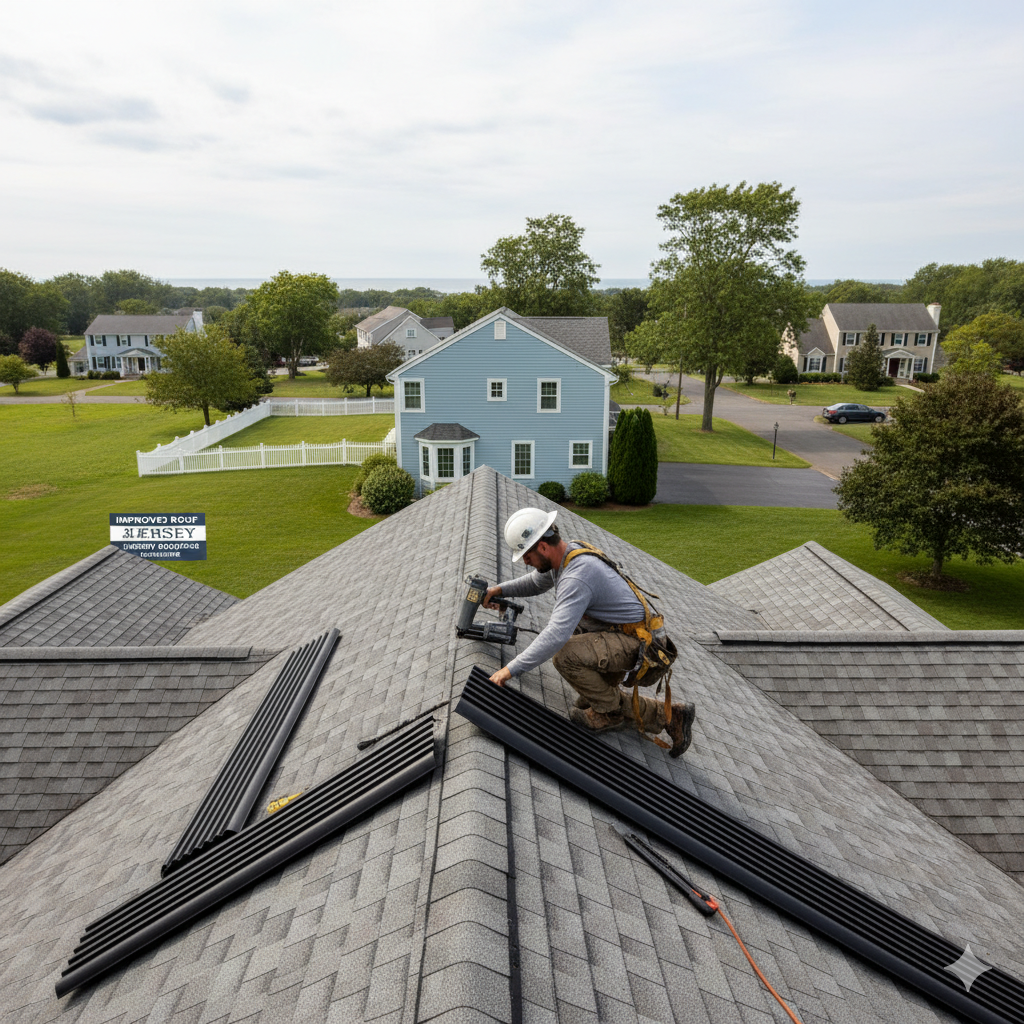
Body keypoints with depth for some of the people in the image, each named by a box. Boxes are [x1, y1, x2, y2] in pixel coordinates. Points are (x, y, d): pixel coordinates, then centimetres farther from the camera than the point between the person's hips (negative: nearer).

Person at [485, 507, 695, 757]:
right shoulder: (566, 551, 3)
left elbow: (556, 636, -36)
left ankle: (610, 711, 1)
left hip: (636, 644, -11)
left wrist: (511, 669, -31)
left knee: (565, 655, -27)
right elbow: (536, 582, 26)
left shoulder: (577, 576, -28)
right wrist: (501, 590, 13)